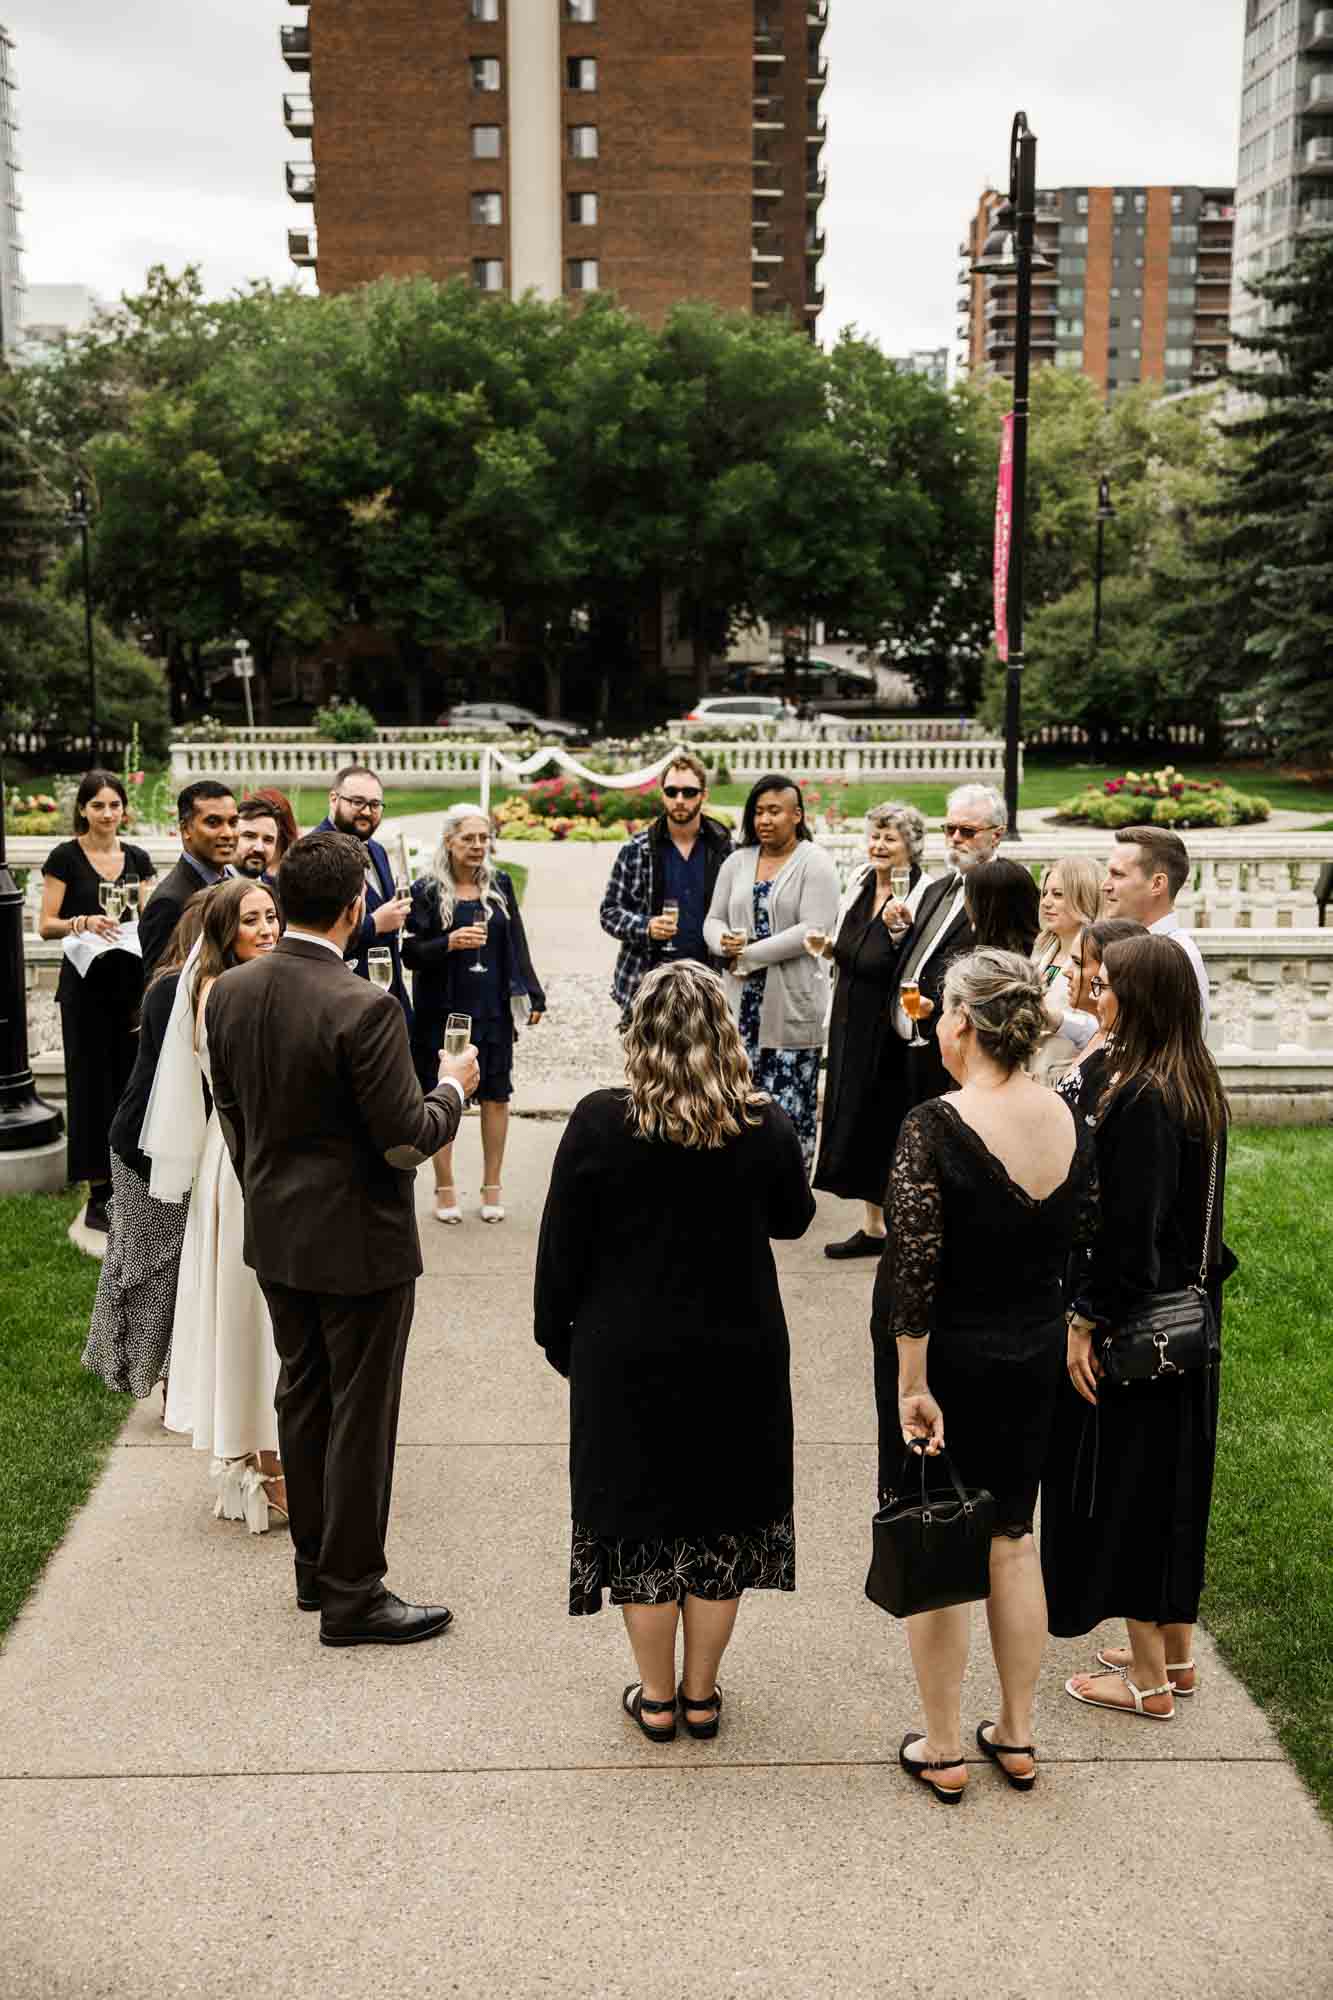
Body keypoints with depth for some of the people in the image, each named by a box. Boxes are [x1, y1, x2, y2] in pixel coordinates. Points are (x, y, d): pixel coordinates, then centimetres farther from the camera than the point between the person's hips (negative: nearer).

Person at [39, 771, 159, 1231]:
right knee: (91, 1081, -1)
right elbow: (46, 925, -5)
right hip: (86, 984, -4)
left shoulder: (137, 858, 8)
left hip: (131, 981, 4)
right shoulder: (65, 857, -4)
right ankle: (98, 1196, 5)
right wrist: (84, 922, -22)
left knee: (129, 1080, 5)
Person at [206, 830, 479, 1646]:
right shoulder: (364, 1008, -25)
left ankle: (315, 1566, 34)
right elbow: (407, 1140, -22)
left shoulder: (229, 994, -3)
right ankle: (352, 1593, 17)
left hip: (275, 1238, 7)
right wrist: (453, 1088, -3)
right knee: (361, 1415, 6)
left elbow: (232, 1115, 8)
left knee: (303, 1398, 20)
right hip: (357, 1241, -7)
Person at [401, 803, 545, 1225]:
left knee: (496, 1095, 4)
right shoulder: (426, 891, -3)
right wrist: (448, 943, -20)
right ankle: (444, 1187, 13)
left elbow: (517, 946, 11)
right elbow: (410, 954, -5)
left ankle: (492, 1186, 14)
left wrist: (532, 996, 8)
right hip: (443, 1012, -3)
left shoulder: (499, 885, 8)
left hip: (494, 1010, 3)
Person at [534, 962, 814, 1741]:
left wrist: (558, 1335, 5)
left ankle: (657, 1698, 25)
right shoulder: (766, 1127, -11)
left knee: (641, 1517, 14)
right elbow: (793, 1219, 7)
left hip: (627, 1355, -1)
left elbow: (562, 1247, -8)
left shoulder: (600, 1122, -15)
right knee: (721, 1519, 16)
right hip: (739, 1352, 1)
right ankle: (701, 1694, 27)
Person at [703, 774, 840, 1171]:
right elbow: (713, 919, 15)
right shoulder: (737, 861, 12)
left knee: (790, 1104, -2)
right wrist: (725, 942, -10)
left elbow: (814, 929, -14)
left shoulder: (814, 863, -5)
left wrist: (749, 955, -12)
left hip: (792, 1003, -5)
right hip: (743, 1002, 5)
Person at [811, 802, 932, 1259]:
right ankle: (873, 1226, 25)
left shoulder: (923, 894, -15)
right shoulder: (860, 880, 7)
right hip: (852, 1024, 7)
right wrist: (827, 947, 1)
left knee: (889, 1119, -1)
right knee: (856, 1118, 12)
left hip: (892, 1031, -7)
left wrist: (900, 928, -32)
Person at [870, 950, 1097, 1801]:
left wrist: (910, 1386, -17)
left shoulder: (935, 1128, -23)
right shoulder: (1072, 1123, -5)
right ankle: (1017, 1735, 30)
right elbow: (1083, 1240, 5)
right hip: (1034, 1357, 5)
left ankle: (943, 1750, 21)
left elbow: (914, 1269, -23)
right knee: (1014, 1537, 18)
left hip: (945, 1358, -5)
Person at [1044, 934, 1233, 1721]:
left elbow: (1128, 1224, -24)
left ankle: (1148, 1678, 16)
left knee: (1123, 1485, 4)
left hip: (1133, 1325, -9)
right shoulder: (1199, 1086, 5)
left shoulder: (1141, 1100, -23)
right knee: (1171, 1477, 19)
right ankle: (1175, 1652, 33)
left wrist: (1087, 1319, -19)